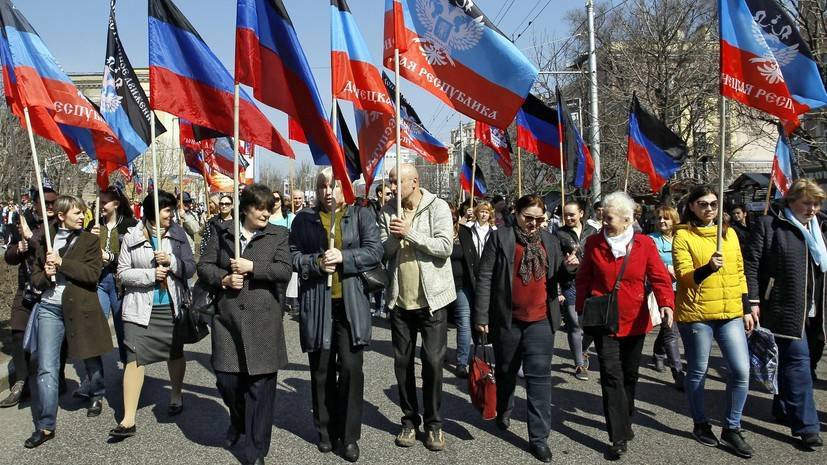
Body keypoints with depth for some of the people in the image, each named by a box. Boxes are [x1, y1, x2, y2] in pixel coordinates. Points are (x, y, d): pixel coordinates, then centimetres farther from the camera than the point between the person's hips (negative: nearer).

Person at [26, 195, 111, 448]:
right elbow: (35, 275, 13)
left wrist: (62, 262, -18)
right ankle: (45, 426, 3)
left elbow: (93, 274, -12)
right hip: (50, 307, 2)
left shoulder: (89, 240, 0)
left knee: (91, 358, 14)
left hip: (80, 307, -1)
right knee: (46, 368, -4)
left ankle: (97, 396, 42)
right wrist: (45, 275, -9)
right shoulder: (46, 240, 8)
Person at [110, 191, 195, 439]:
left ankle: (176, 396, 40)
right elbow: (123, 272, -5)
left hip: (172, 306, 2)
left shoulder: (177, 234, 0)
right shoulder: (132, 237, -3)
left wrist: (171, 261, -19)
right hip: (140, 308, -2)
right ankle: (128, 420, -3)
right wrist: (151, 274, -18)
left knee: (175, 354, 16)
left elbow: (190, 268, -2)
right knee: (134, 358, -7)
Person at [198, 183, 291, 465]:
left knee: (260, 385, 1)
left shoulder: (278, 235, 4)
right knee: (225, 379, 6)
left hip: (262, 321, -2)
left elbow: (284, 271, -7)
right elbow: (204, 266, 9)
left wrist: (252, 267, -15)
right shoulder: (223, 232, 9)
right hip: (227, 318, 2)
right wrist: (224, 278, -9)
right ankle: (239, 423, 39)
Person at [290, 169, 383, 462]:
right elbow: (292, 255, 5)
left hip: (351, 303, -1)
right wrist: (316, 263, -13)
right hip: (316, 303, 1)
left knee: (351, 368, -4)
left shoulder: (361, 215, 5)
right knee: (321, 370, 7)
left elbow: (374, 252, -4)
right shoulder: (304, 219, 9)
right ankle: (326, 431, 23)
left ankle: (350, 435, 9)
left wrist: (343, 257, -16)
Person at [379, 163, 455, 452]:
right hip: (400, 300, 4)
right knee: (403, 362, 11)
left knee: (433, 362, 1)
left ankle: (433, 423, 18)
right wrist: (394, 237, -18)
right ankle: (409, 420, 26)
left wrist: (410, 232, -22)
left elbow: (445, 246, -17)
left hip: (431, 299, -4)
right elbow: (383, 252, 1)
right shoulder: (388, 211, 4)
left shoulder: (437, 207, -7)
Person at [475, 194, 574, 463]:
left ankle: (539, 437, 7)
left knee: (539, 377, 0)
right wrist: (481, 316, -10)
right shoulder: (500, 238, -4)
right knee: (505, 371, 17)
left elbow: (561, 277, 11)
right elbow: (485, 278, -6)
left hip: (540, 321, 2)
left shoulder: (551, 241, 8)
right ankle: (503, 412, 44)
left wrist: (570, 269, -12)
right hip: (507, 320, -1)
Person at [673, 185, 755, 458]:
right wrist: (709, 267, -30)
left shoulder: (729, 233, 11)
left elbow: (739, 273, 15)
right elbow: (683, 275, -12)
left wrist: (746, 310, 13)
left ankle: (731, 428, 15)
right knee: (698, 372, 7)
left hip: (730, 314, 4)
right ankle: (700, 424, 27)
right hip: (695, 314, -4)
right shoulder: (683, 235, -4)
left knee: (741, 371, -1)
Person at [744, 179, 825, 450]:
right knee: (798, 360, -9)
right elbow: (750, 263, -10)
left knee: (789, 359, 15)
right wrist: (753, 301, -16)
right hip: (783, 308, -7)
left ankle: (783, 408, 31)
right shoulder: (769, 225, -5)